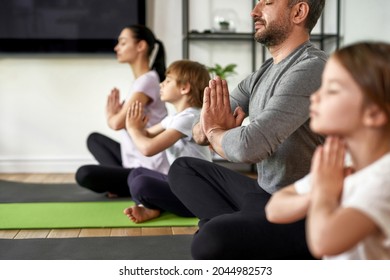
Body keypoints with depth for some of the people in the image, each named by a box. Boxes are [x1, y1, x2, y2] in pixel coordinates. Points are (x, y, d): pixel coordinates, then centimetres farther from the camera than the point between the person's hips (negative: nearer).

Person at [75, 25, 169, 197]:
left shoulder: (147, 80, -17)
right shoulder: (142, 80, 13)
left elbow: (117, 123, -19)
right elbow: (118, 120, 15)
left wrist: (110, 115, 2)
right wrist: (114, 113, -5)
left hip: (150, 173, -10)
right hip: (137, 163, 10)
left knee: (84, 174, -22)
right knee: (94, 139, 20)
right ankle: (122, 180, 2)